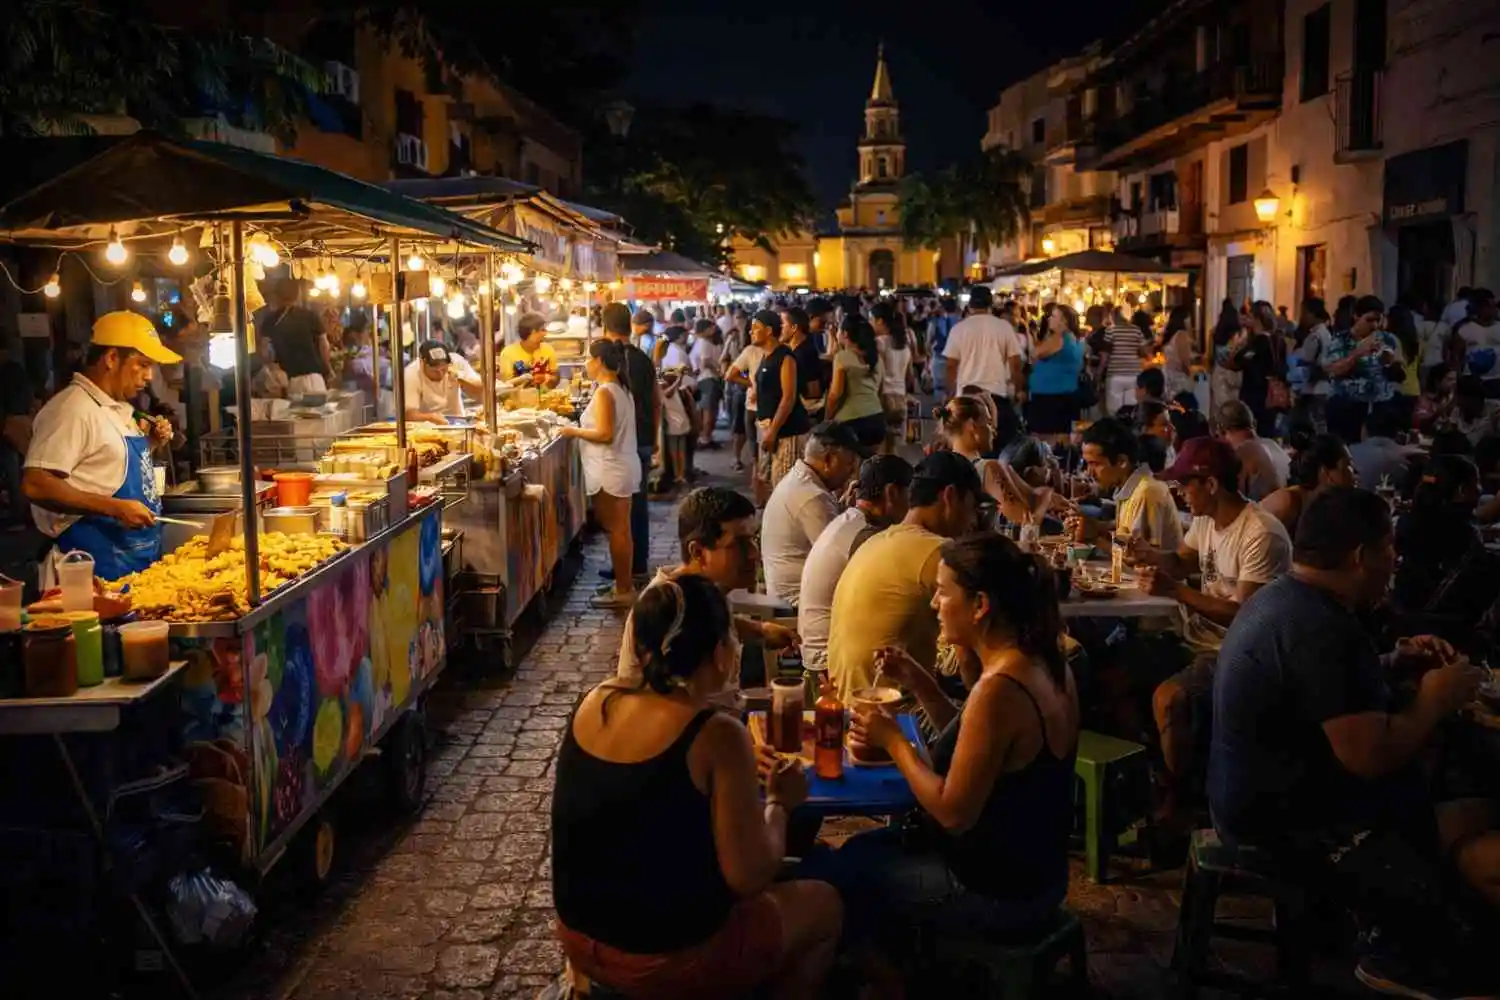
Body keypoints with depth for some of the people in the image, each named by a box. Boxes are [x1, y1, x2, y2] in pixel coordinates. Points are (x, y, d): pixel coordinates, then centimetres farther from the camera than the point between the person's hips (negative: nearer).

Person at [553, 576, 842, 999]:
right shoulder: (717, 735, -23)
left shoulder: (595, 703, -4)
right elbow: (748, 877, -19)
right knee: (823, 904, 18)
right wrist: (779, 803, -3)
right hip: (666, 960, -7)